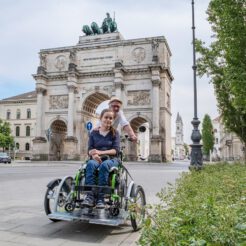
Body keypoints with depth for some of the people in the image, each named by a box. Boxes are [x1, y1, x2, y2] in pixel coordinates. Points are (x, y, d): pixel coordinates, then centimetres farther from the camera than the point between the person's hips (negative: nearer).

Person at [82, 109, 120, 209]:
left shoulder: (115, 133, 11)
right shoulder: (94, 133, 15)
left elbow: (116, 150, -2)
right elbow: (90, 150, 6)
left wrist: (101, 152, -16)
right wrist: (94, 154, -19)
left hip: (111, 159, -1)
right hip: (96, 159, 1)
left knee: (104, 165, -37)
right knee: (90, 164, -35)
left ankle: (100, 198, -38)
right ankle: (90, 196, -41)